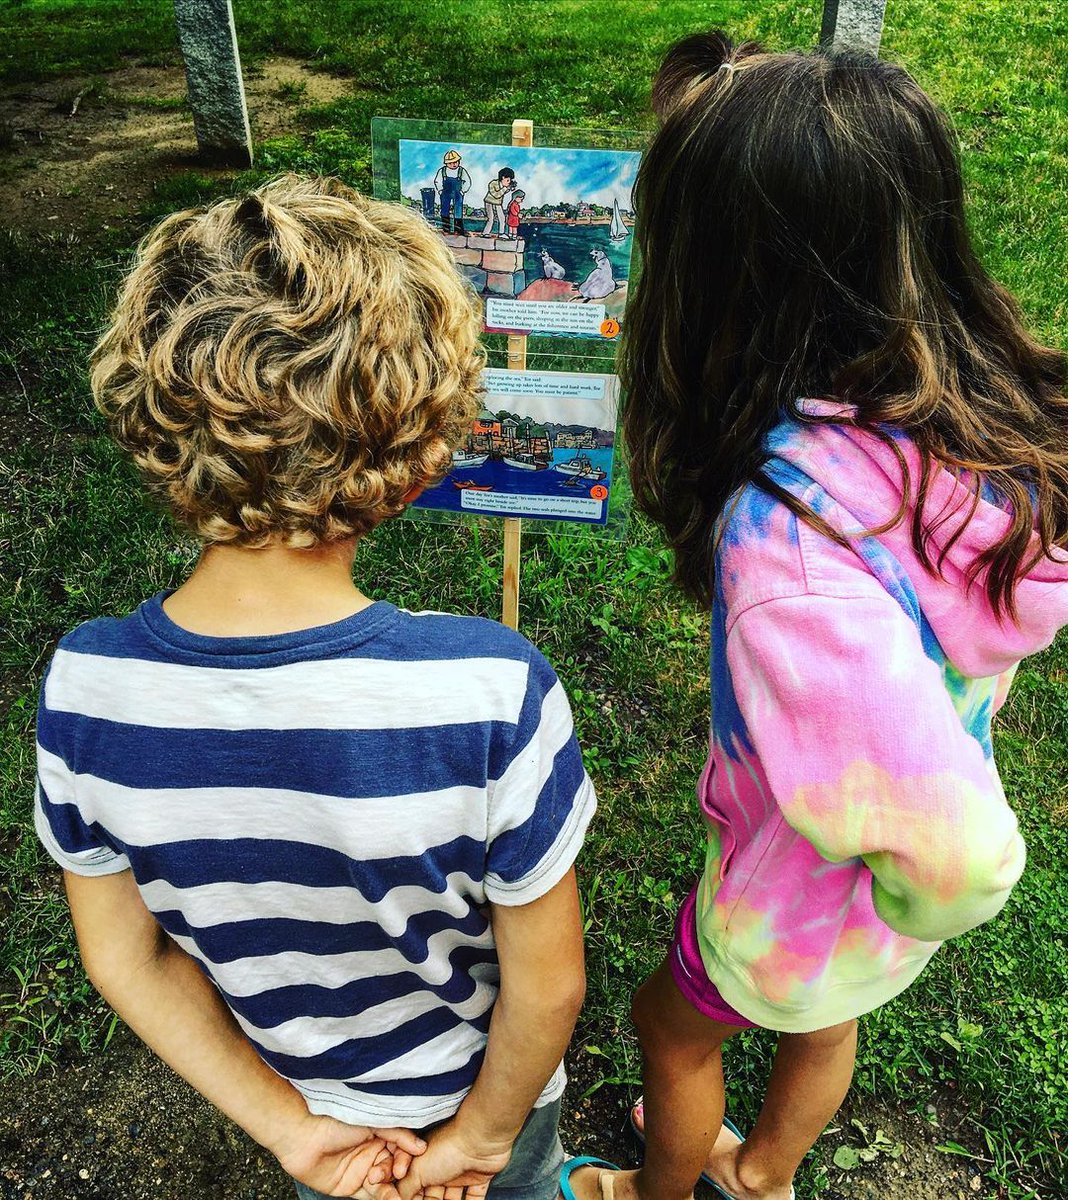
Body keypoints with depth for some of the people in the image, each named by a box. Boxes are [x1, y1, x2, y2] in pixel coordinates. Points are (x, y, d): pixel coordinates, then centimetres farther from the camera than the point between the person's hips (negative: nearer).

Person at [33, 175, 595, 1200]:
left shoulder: (83, 685, -28)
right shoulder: (491, 691, -39)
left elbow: (123, 958, -14)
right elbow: (548, 982, -25)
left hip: (293, 1094, 3)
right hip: (474, 1088, -2)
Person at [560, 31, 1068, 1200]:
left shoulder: (785, 535, -44)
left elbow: (963, 855, -40)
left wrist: (893, 916, -19)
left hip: (802, 920, -6)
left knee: (673, 1026, 28)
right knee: (822, 1021, 35)